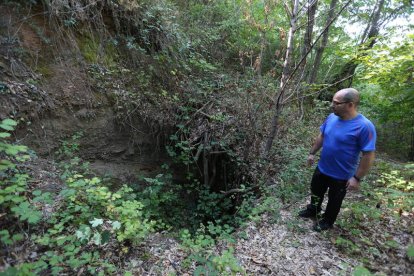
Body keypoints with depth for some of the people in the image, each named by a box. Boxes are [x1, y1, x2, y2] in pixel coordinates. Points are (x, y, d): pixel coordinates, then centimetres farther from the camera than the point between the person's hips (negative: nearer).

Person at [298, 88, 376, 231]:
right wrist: (312, 153, 9)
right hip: (321, 168, 6)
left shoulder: (364, 126, -27)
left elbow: (369, 155, -22)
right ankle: (313, 211, 50)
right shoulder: (331, 117, -8)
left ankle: (327, 221, 43)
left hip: (341, 176, -5)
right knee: (316, 192, 25)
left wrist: (357, 178, -19)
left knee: (334, 200, 19)